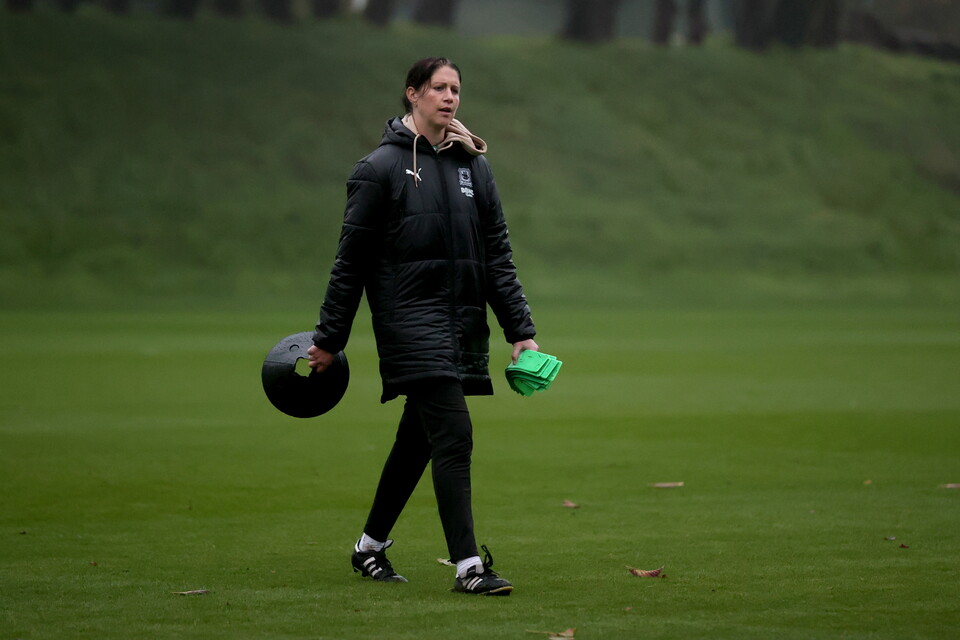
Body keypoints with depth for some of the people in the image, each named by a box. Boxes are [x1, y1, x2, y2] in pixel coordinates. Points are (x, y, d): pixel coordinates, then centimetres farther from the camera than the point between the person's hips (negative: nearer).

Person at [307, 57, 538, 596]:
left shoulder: (474, 167, 12)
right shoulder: (382, 168, -3)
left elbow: (498, 257, 13)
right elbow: (351, 260, -1)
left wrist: (521, 330, 6)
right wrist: (329, 340, 0)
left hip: (464, 324, 6)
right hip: (411, 322, -6)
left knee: (417, 441, 13)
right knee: (454, 437, -15)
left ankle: (371, 547, 29)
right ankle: (468, 566, -15)